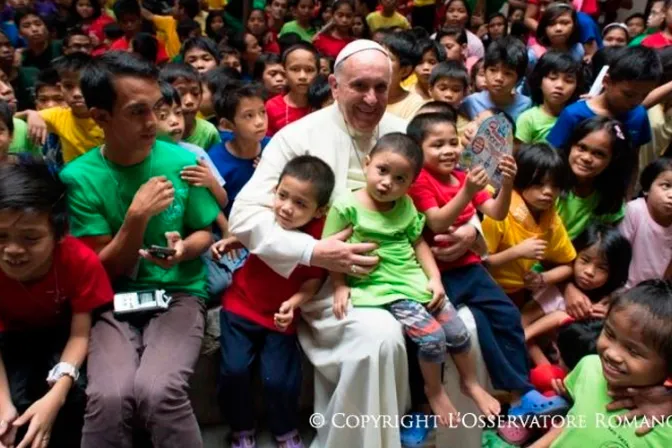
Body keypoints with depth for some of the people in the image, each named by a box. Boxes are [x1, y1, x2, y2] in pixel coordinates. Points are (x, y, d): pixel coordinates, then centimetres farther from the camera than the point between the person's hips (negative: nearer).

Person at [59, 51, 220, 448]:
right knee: (109, 396, -27)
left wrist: (184, 249, -14)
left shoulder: (182, 162, -4)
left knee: (158, 390, -27)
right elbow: (108, 269, -5)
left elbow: (205, 232, 9)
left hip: (179, 294, 0)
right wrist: (137, 217, -22)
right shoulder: (79, 178, -6)